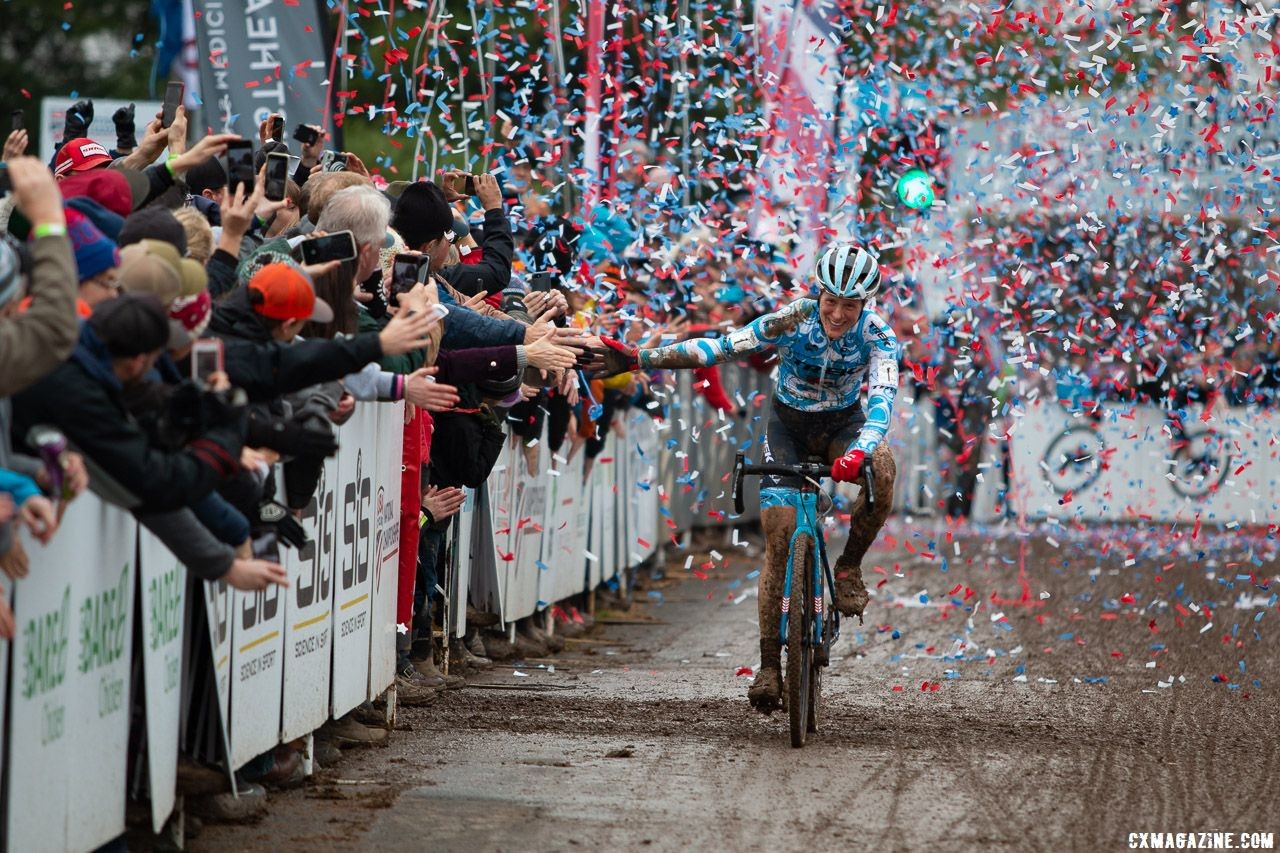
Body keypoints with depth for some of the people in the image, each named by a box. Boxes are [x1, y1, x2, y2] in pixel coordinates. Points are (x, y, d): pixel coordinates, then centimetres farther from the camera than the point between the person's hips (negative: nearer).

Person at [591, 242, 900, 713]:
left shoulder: (877, 334, -23)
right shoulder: (791, 321, -23)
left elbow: (882, 397, -37)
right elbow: (718, 347, -26)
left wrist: (859, 451, -57)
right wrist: (638, 359, -35)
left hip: (844, 424, 0)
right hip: (789, 424, 0)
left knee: (882, 468, -34)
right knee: (779, 538, -13)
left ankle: (849, 567, -12)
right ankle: (769, 664, -9)